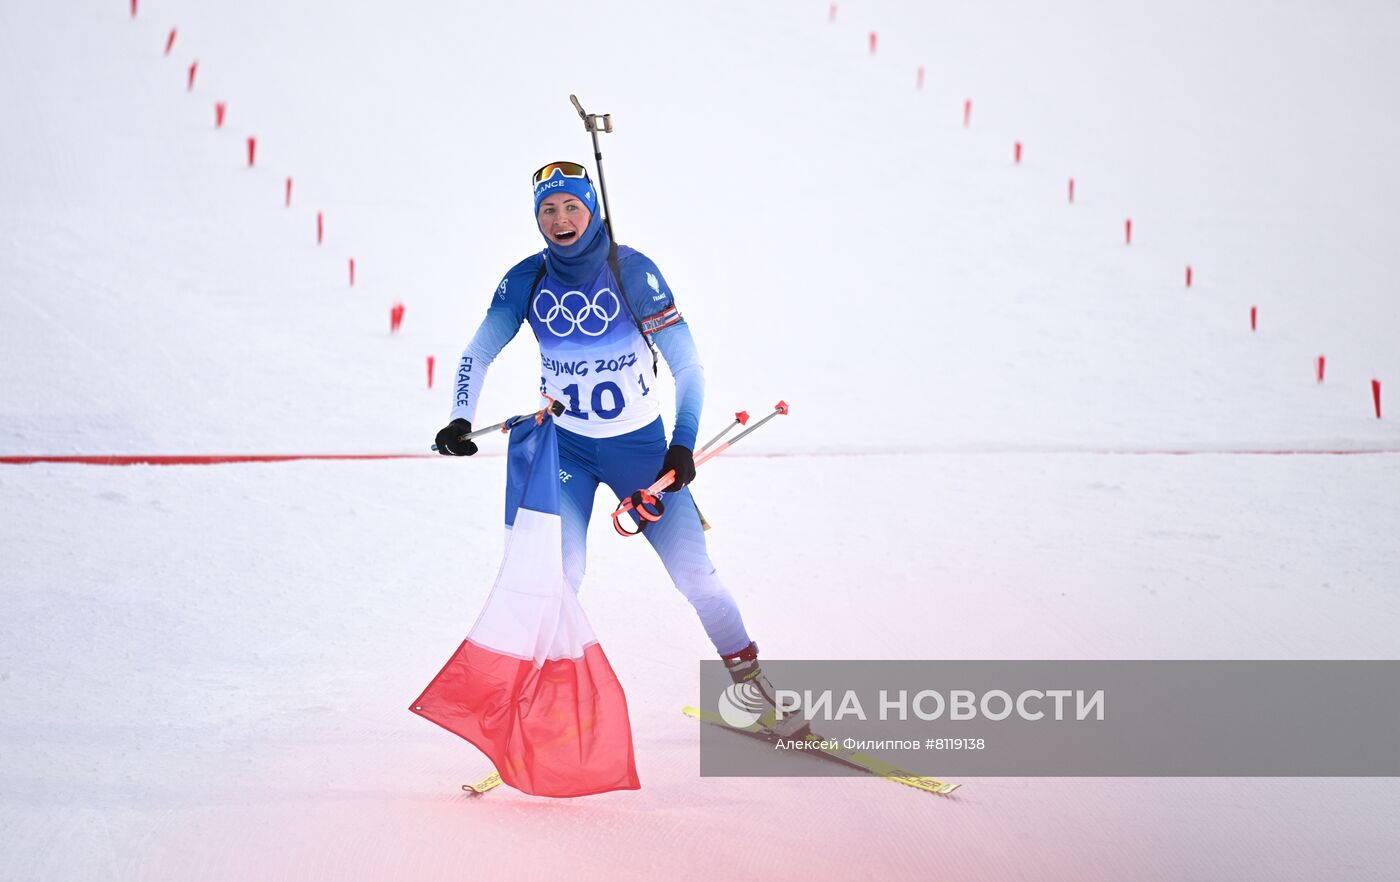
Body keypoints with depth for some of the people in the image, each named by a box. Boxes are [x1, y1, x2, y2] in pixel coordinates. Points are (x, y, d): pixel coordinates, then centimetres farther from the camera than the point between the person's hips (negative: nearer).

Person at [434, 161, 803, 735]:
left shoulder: (632, 271, -14)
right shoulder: (526, 280, -7)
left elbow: (687, 365, -12)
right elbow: (479, 354, -1)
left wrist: (683, 443, -21)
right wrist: (460, 419, -17)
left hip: (640, 446, -1)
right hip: (564, 446, 1)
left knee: (693, 573, -5)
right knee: (561, 571, -17)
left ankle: (750, 679, 15)